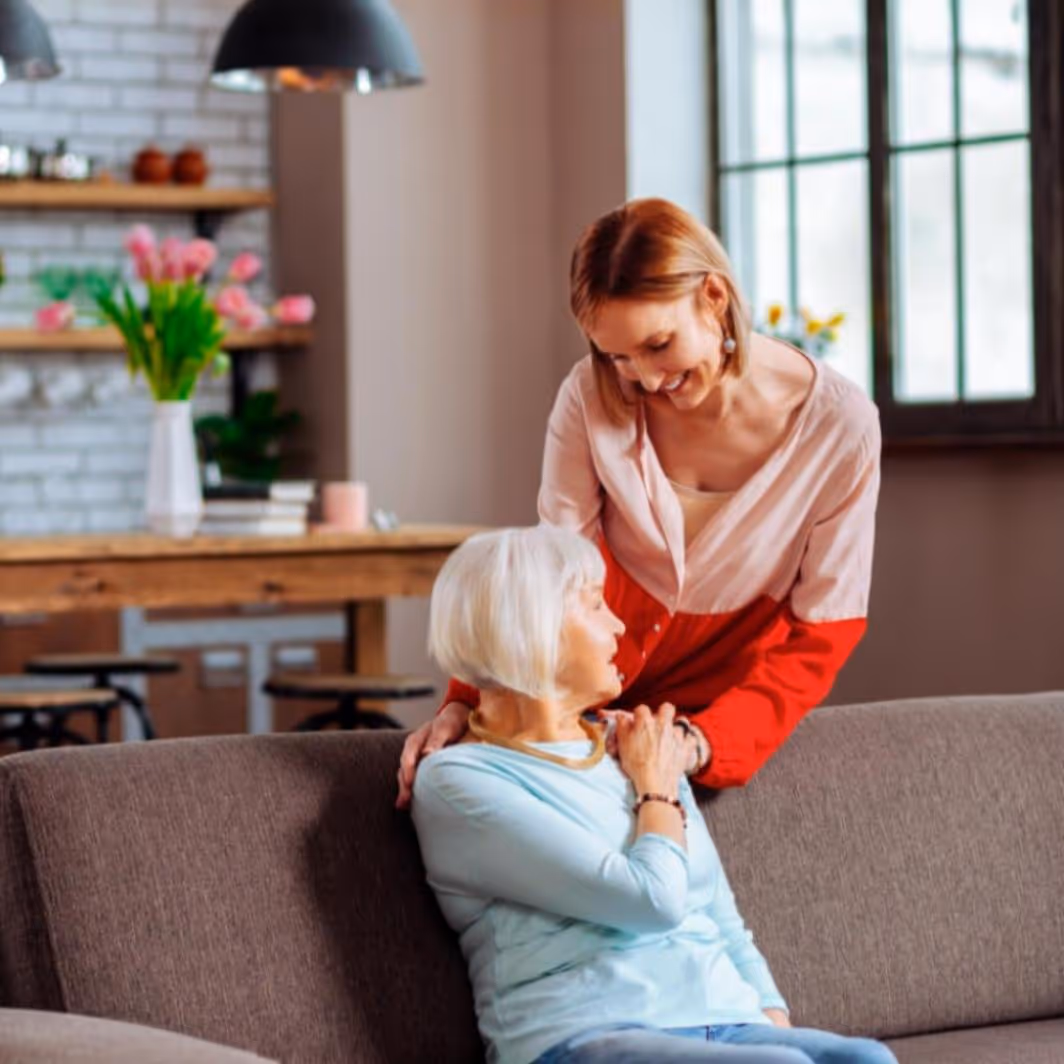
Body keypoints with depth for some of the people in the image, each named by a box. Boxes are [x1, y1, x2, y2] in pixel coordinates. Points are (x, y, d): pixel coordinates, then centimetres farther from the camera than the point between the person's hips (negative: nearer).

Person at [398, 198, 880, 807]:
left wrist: (704, 744, -27)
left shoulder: (839, 425, -18)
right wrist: (467, 703, -25)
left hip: (729, 702, -1)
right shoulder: (591, 397, -15)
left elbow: (823, 630, -13)